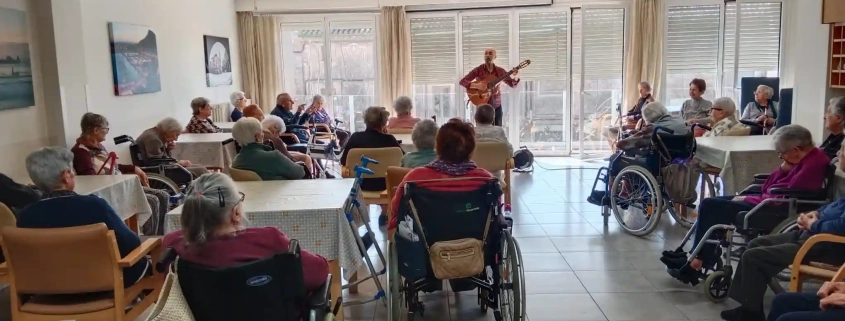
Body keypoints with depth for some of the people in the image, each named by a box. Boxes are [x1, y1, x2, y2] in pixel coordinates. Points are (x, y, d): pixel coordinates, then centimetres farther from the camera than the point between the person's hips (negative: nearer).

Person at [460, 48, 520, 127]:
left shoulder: (500, 71, 2)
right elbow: (462, 81, -9)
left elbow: (513, 84, 8)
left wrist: (516, 77, -14)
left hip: (497, 106, 3)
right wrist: (476, 85, -24)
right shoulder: (478, 70, -5)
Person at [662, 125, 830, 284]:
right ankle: (696, 259, 4)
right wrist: (783, 168, -6)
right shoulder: (805, 159, 10)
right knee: (710, 204, 9)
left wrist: (747, 199, -14)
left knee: (710, 207, -10)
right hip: (770, 203, 11)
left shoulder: (812, 165, -21)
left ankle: (697, 263, 0)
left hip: (776, 213, -11)